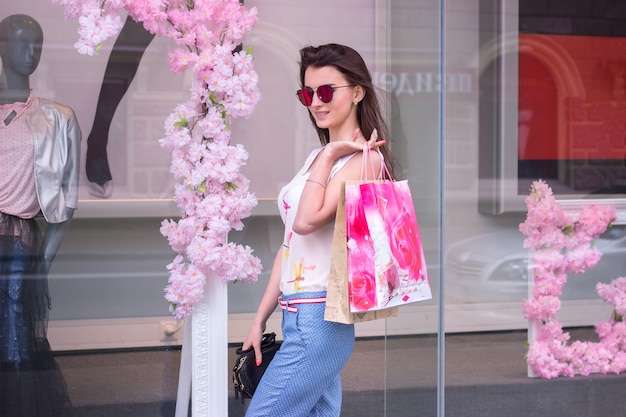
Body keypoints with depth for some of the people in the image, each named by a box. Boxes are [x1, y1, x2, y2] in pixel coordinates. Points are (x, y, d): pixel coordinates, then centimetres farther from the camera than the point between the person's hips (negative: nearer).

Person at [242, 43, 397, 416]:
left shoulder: (362, 158, -9)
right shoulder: (319, 158, 17)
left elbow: (307, 221, -22)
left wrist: (329, 155, -12)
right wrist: (260, 320, 17)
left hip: (319, 318, -9)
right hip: (299, 316, 9)